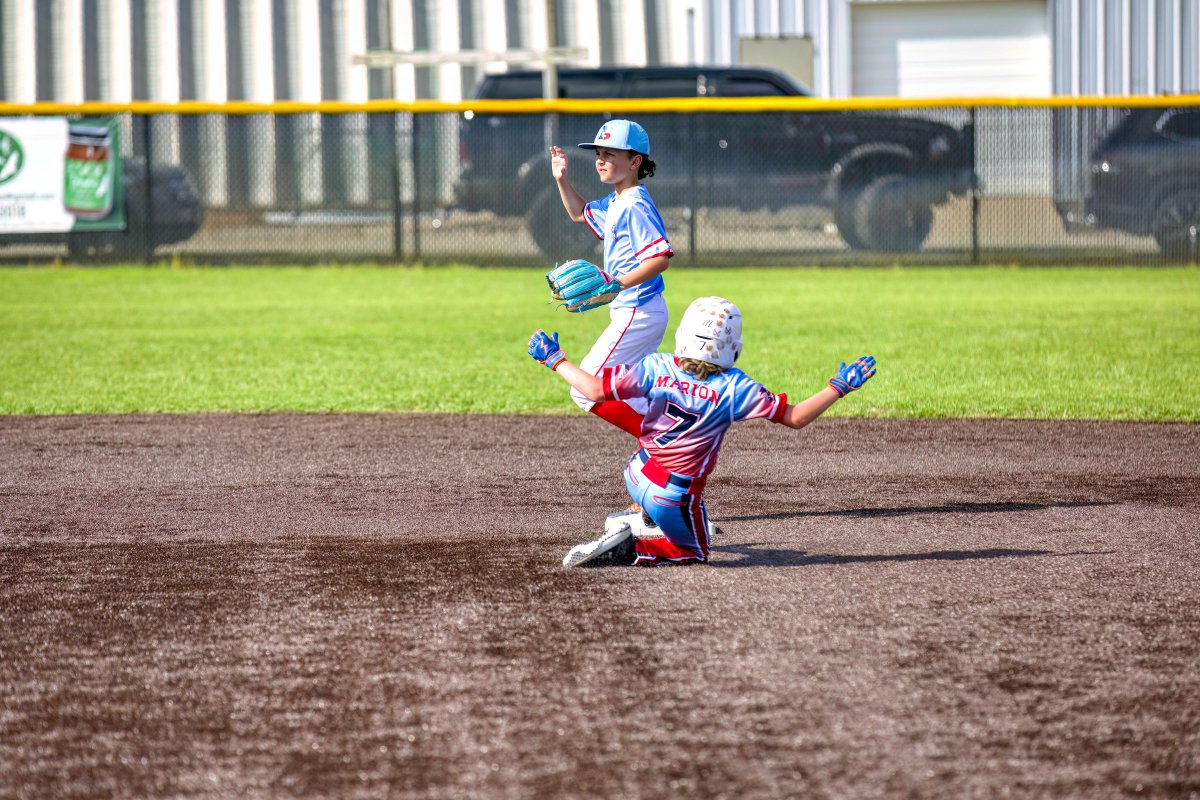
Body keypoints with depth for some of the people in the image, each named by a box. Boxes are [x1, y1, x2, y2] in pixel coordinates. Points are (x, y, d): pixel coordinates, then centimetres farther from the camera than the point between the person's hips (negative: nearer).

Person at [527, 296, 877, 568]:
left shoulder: (656, 367, -10)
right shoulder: (733, 388, -16)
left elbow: (595, 389, -10)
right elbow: (795, 417, -13)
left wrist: (554, 359, 3)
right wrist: (838, 387, -3)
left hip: (637, 477, 6)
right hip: (676, 498, -6)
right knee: (695, 553, 17)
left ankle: (639, 522, 26)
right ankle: (630, 548, -7)